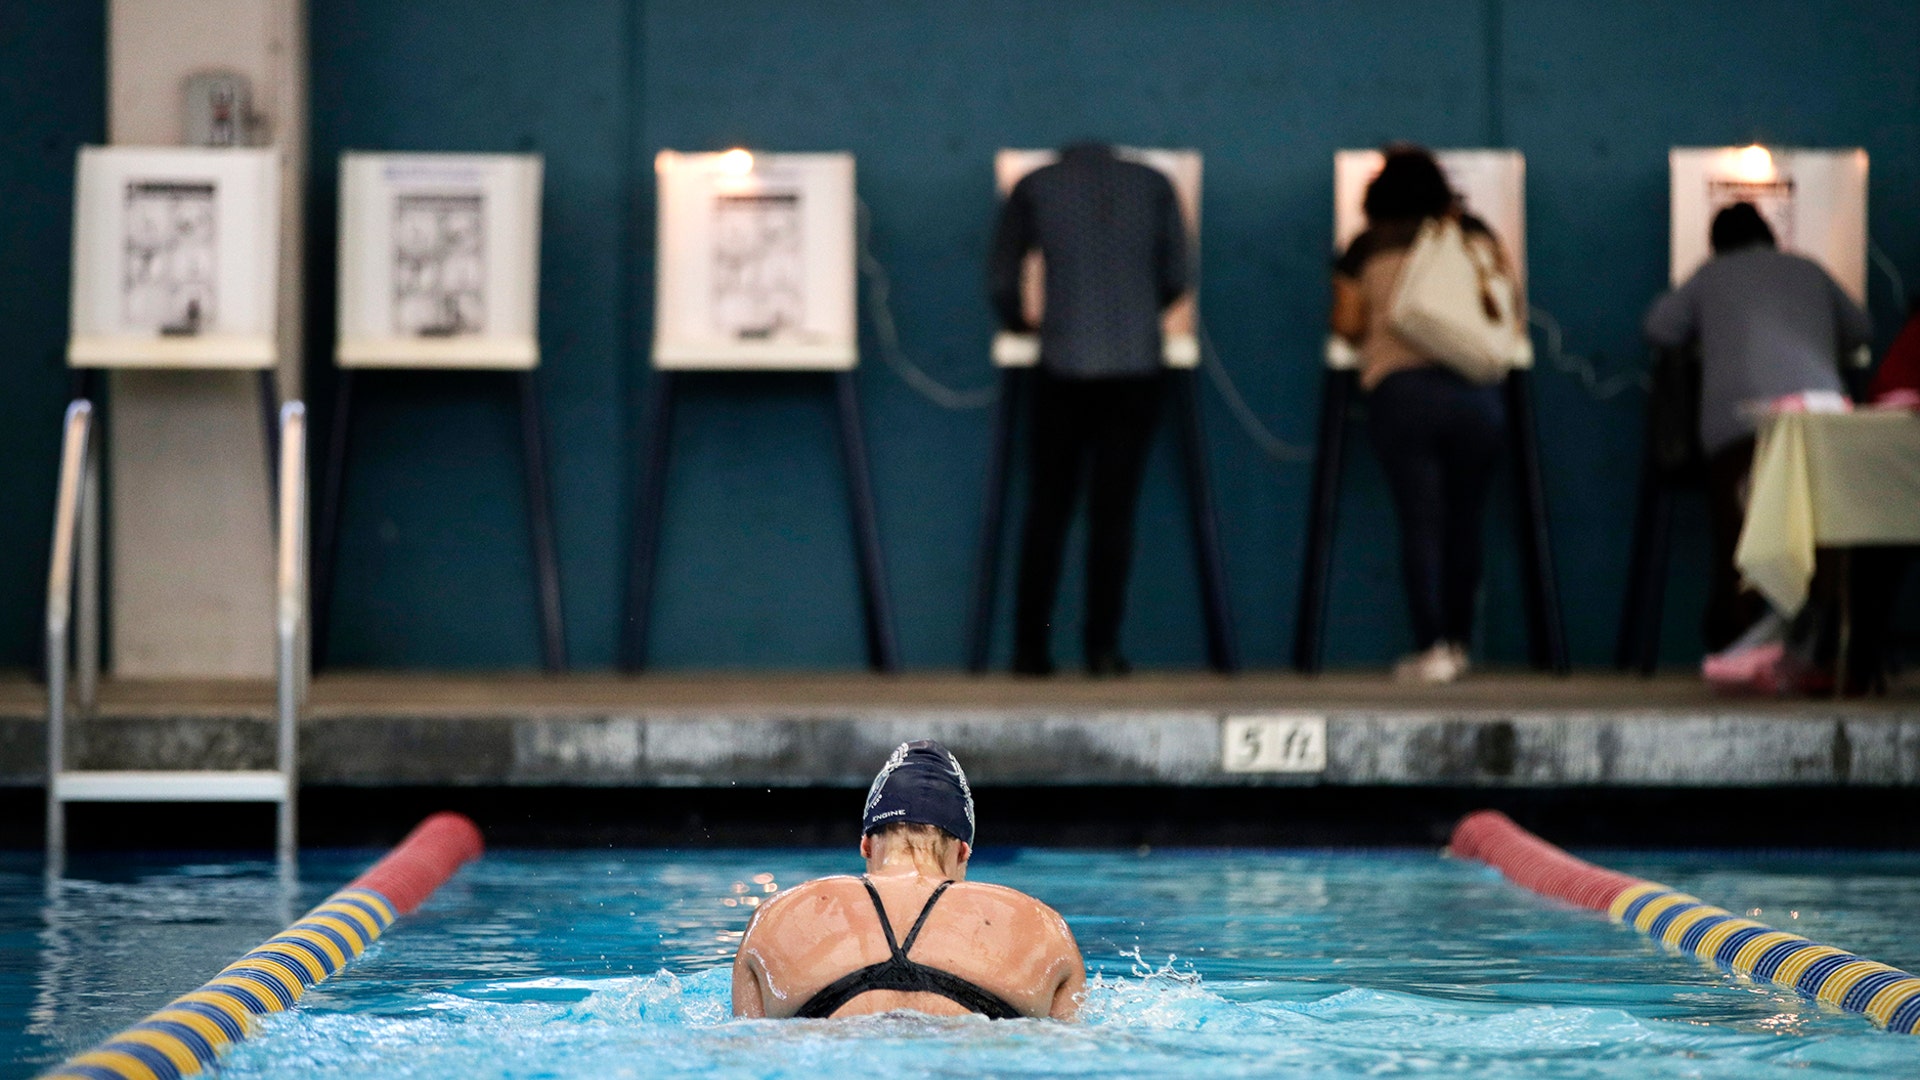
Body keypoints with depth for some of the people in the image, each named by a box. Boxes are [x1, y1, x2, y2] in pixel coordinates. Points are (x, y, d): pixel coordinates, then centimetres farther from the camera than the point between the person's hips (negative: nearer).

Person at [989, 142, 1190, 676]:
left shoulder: (1034, 187, 7)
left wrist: (1021, 322, 30)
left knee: (1048, 510, 7)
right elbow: (1176, 276, 10)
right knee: (1114, 511, 2)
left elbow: (1001, 278, 9)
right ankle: (1103, 648, -2)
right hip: (1136, 366, 0)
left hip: (1064, 367, 0)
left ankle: (1031, 650, 5)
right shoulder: (1152, 185, 8)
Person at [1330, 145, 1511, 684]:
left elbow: (1347, 324, 4)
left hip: (1400, 391, -2)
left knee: (1420, 520, -4)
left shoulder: (1366, 249, 7)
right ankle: (1458, 642, 13)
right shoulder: (1473, 234, 13)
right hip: (1475, 392, 2)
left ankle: (1431, 648, -11)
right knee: (1465, 521, 9)